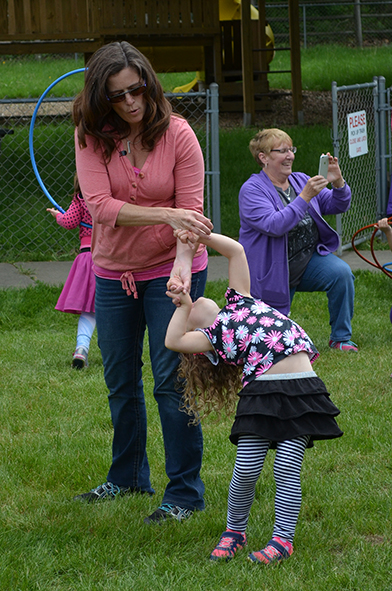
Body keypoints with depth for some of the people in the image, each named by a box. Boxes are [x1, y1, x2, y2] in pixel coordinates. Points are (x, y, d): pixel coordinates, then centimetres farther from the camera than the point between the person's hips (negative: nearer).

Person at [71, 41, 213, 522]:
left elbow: (191, 210, -14)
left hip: (170, 270, -3)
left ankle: (185, 492, 3)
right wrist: (166, 215, -32)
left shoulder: (177, 133, -15)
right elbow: (100, 206, -22)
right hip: (113, 272, 3)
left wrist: (183, 261, -32)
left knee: (171, 381, -6)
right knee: (121, 382, 15)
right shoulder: (91, 136, -11)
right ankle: (128, 477, 33)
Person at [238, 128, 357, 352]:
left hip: (310, 259, 4)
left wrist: (338, 183, -15)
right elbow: (274, 225, -28)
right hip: (275, 272, -4)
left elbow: (337, 206, 6)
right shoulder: (252, 190, -12)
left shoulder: (300, 180, 6)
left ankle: (341, 338, -12)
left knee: (341, 273, -27)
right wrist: (305, 197, -33)